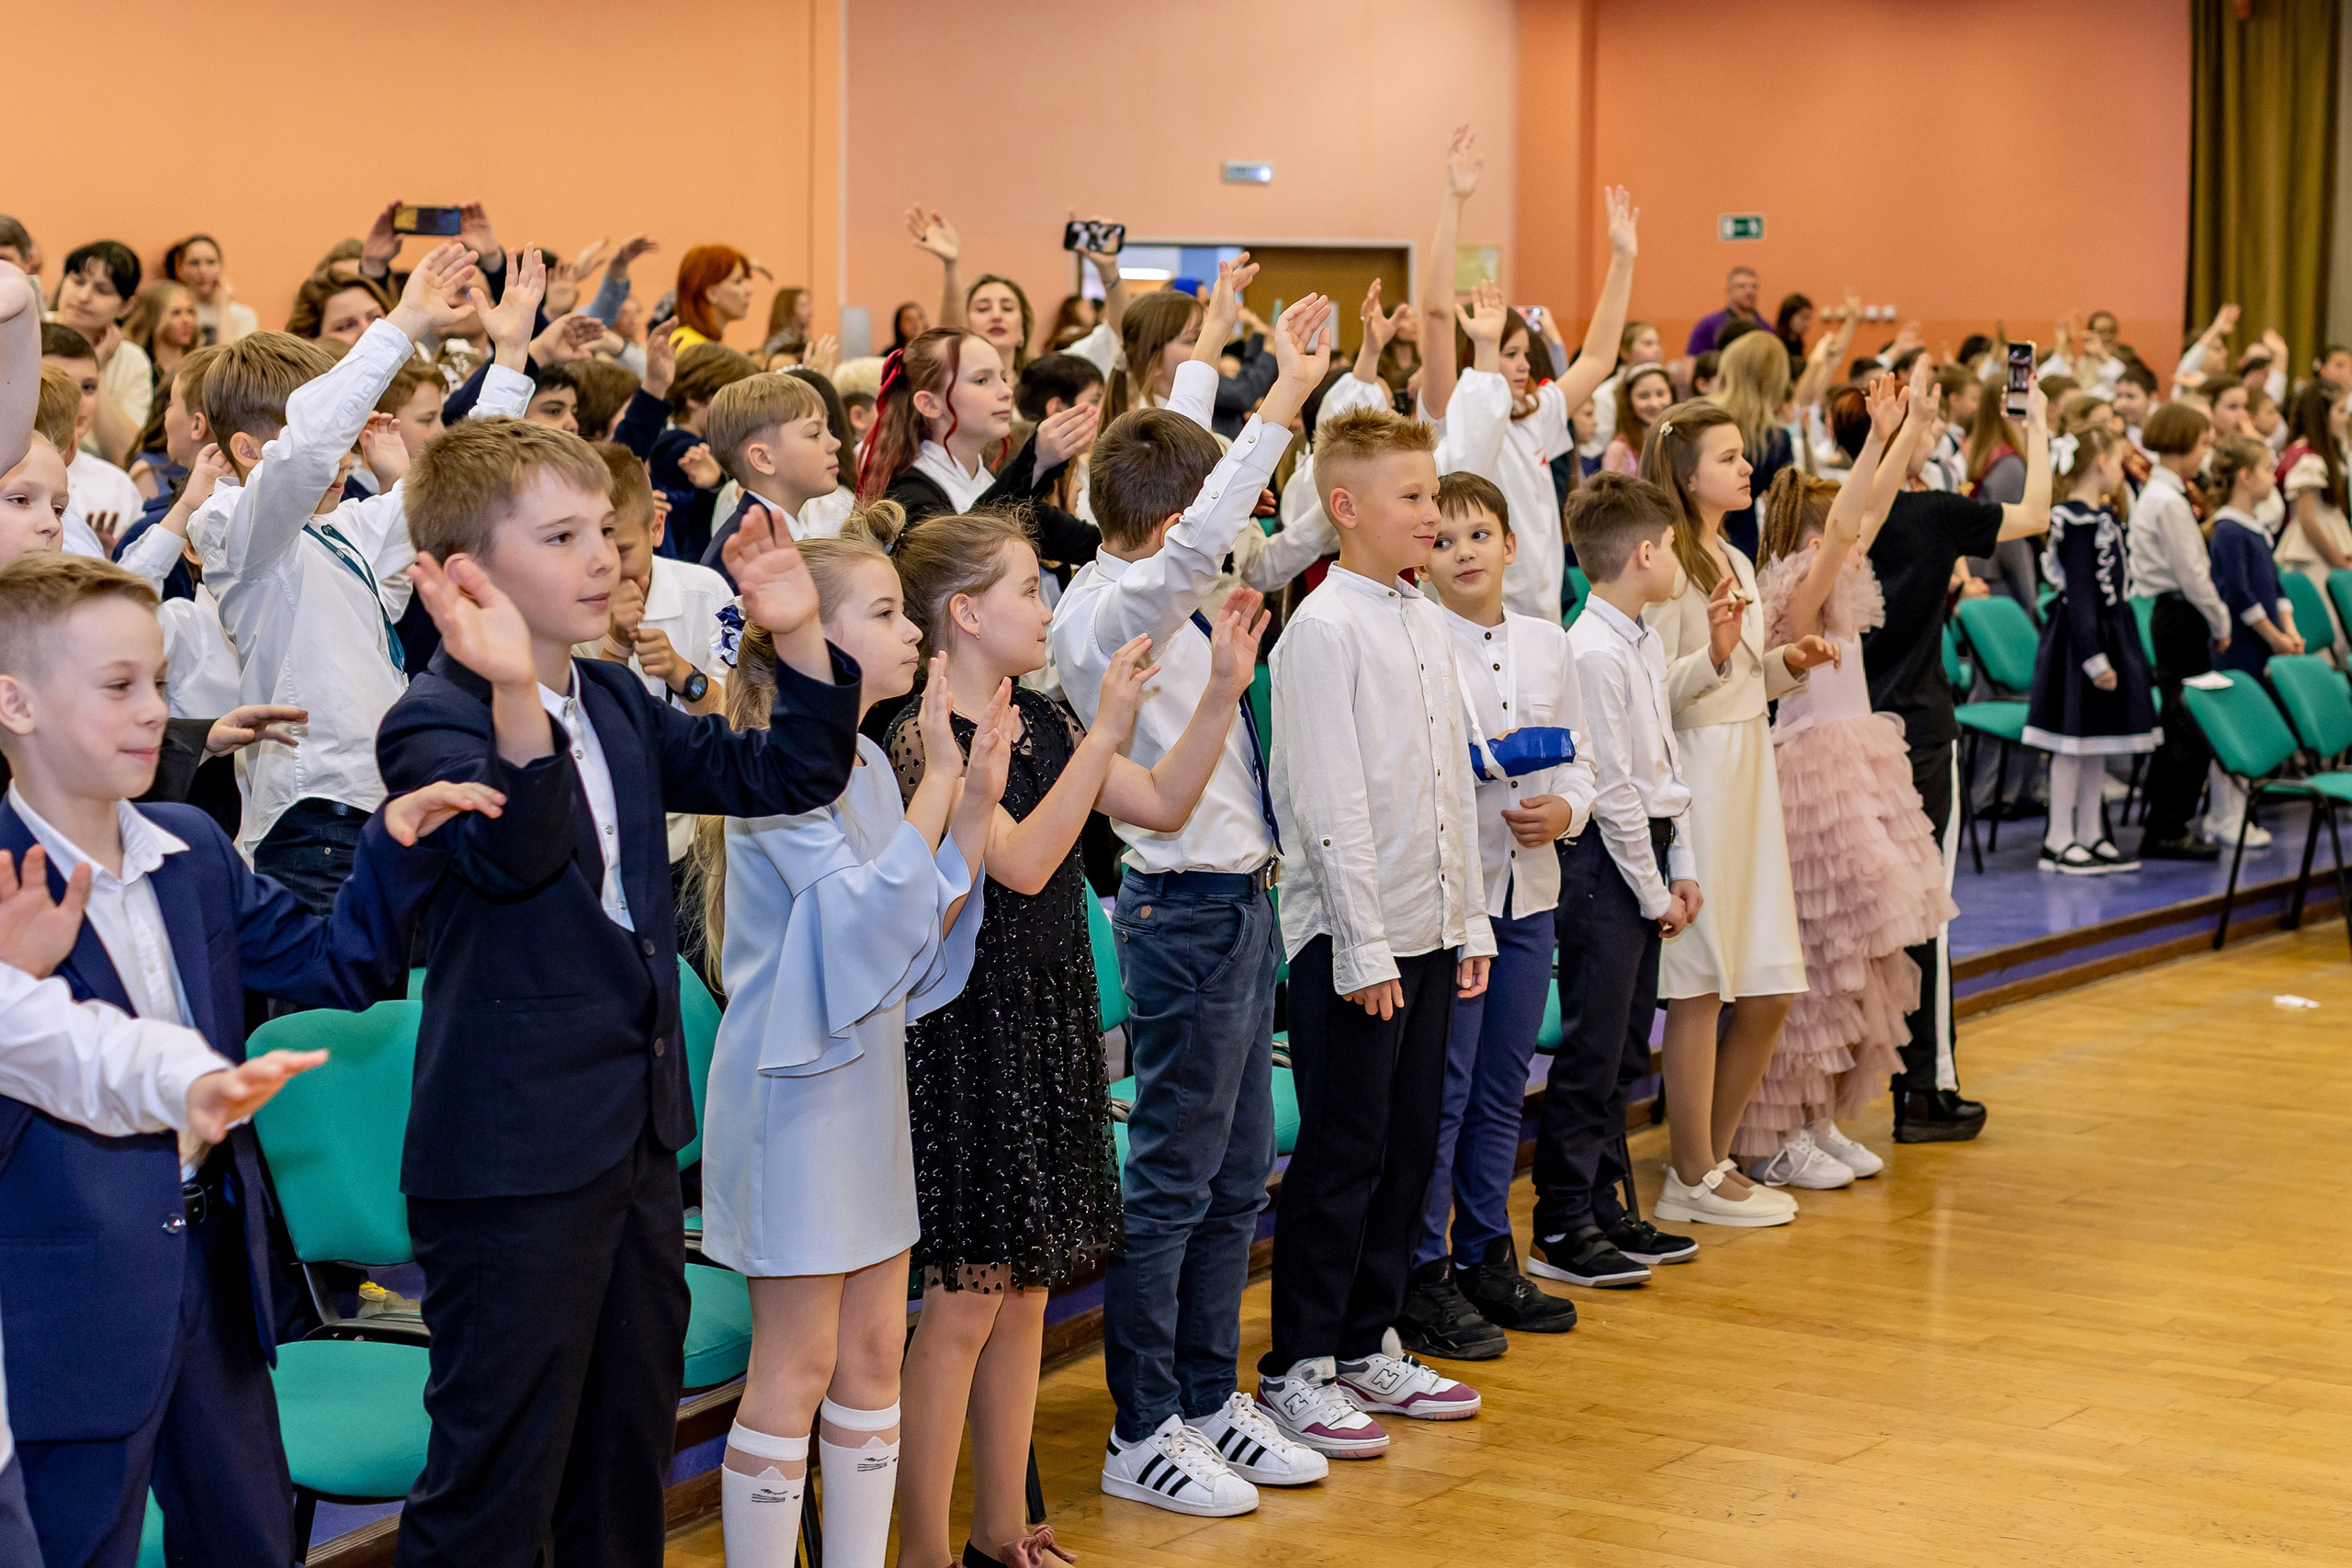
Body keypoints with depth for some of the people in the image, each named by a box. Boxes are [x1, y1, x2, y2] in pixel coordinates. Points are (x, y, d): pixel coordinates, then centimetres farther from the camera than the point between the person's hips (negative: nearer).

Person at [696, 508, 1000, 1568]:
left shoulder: (870, 763, 9)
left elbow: (921, 943, 9)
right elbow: (864, 912, -24)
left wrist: (975, 810, -1)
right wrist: (938, 781, -22)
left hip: (870, 1076, 8)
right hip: (799, 1083, -8)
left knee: (875, 1351, 12)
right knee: (797, 1368, -2)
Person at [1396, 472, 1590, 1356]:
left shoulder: (1547, 642, 9)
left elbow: (1580, 759, 14)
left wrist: (1566, 809, -5)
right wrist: (1482, 765, -22)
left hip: (1529, 888, 6)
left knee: (1503, 1086, 13)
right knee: (1440, 1089, -2)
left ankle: (1487, 1257, 25)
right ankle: (1421, 1276, 6)